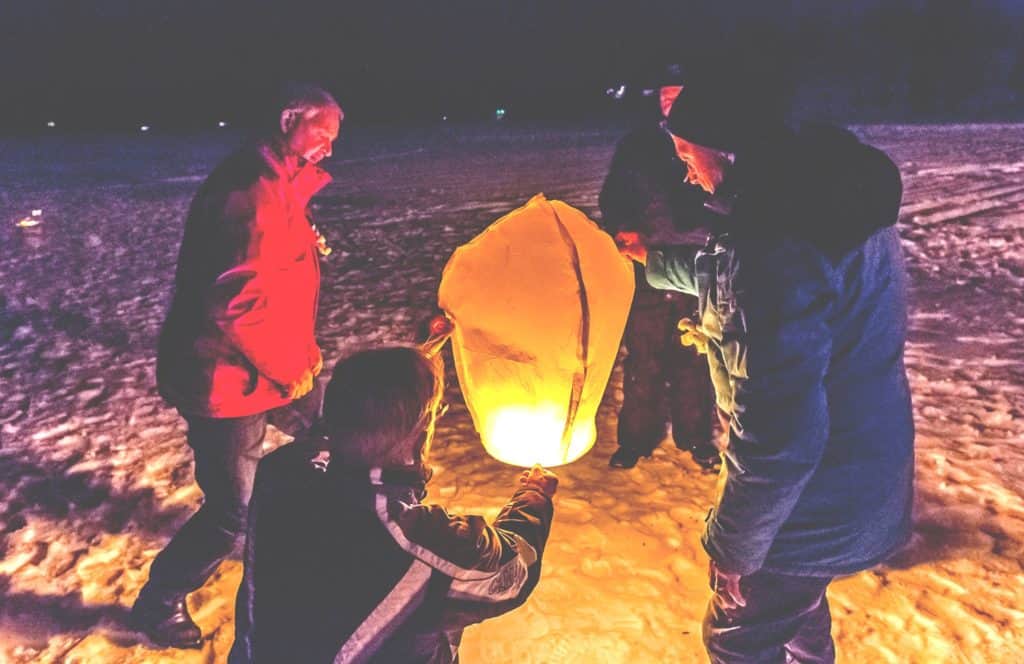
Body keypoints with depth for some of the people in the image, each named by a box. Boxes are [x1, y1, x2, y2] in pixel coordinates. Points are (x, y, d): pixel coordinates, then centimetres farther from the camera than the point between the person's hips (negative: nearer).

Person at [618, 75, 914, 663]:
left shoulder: (780, 242, -32)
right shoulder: (824, 191, 0)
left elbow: (779, 431, -31)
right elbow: (731, 276, 19)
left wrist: (733, 545, -19)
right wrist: (655, 259, 31)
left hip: (821, 508, -9)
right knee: (797, 601, 32)